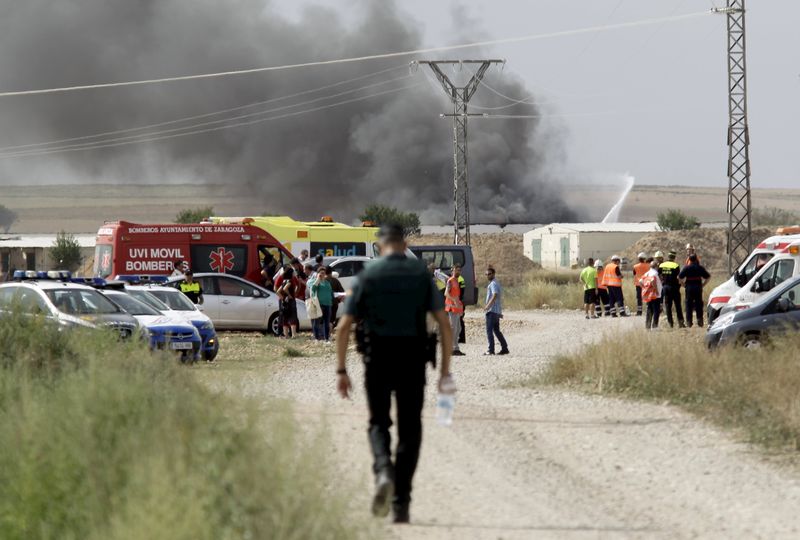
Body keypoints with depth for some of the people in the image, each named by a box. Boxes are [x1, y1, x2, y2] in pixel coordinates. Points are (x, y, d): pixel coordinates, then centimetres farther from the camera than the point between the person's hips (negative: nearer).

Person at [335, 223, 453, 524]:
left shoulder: (368, 276, 1)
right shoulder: (422, 274, 4)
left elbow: (344, 327, -3)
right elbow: (444, 323, -2)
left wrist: (341, 371, 2)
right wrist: (445, 371, 2)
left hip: (377, 362, -1)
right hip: (412, 364, 1)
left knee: (379, 423, 14)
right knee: (409, 431, 10)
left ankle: (384, 473, -17)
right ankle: (401, 505, 5)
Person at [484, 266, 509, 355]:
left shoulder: (493, 284, -11)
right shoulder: (496, 283, 21)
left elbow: (494, 295, -25)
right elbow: (500, 297, 26)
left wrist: (488, 306, -29)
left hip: (492, 310, -10)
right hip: (497, 311, 10)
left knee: (489, 330, -9)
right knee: (496, 330, 15)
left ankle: (491, 350, -13)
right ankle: (504, 348, 17)